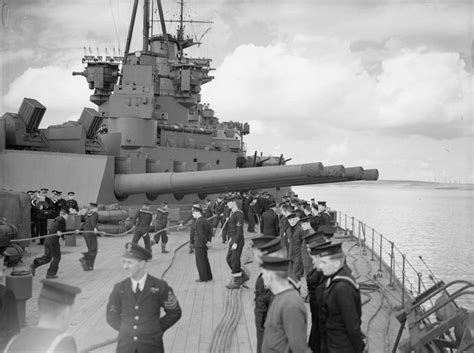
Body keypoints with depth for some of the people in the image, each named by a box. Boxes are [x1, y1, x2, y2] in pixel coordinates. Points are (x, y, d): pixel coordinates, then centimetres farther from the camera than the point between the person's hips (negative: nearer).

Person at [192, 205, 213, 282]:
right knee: (205, 260, 17)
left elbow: (201, 234, -24)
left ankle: (203, 278, 7)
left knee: (200, 261, 1)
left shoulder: (198, 222, -19)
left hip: (199, 244, -9)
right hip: (204, 244, 9)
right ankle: (208, 276, 24)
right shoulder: (205, 220, 9)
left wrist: (206, 242, -16)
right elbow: (210, 231, 12)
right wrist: (209, 241, 7)